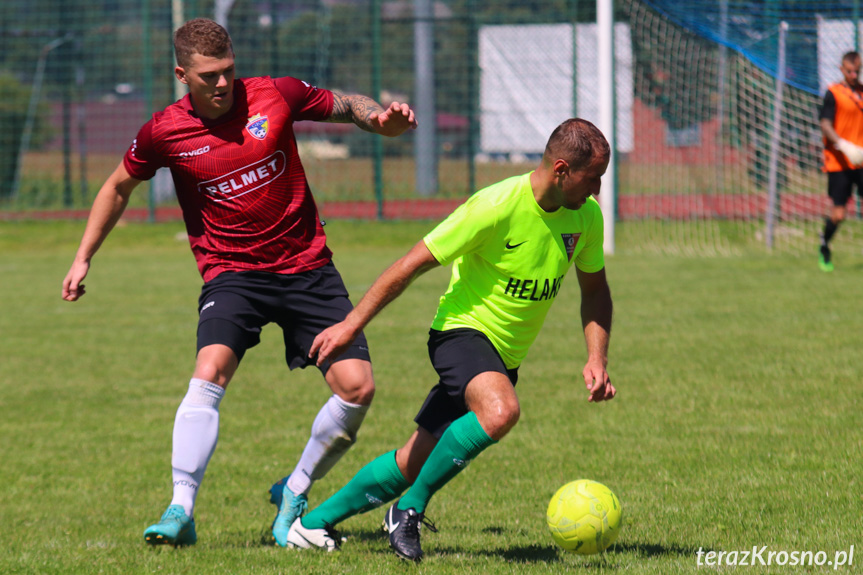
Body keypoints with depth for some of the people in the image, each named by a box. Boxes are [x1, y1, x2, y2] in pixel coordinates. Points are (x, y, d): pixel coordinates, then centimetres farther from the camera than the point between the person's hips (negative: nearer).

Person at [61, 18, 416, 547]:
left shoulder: (276, 96, -6)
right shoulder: (165, 132, -6)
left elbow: (346, 106, 12)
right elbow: (119, 187, 13)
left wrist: (380, 118, -10)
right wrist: (83, 258, 14)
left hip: (307, 267, 2)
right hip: (231, 273, -2)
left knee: (357, 388, -10)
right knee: (210, 372, -28)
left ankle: (295, 495, 11)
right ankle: (181, 511, -23)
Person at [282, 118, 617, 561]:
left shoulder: (586, 215, -4)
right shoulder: (496, 207, -24)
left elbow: (595, 291, 14)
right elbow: (413, 263, -17)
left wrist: (597, 359, -1)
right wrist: (352, 324, -15)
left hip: (506, 355, 7)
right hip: (463, 329, -7)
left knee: (417, 462, 7)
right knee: (500, 411, -36)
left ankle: (313, 524, 23)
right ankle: (410, 509, -18)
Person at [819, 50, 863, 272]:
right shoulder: (833, 93, -4)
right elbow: (826, 126, -12)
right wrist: (844, 145, -27)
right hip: (839, 161, -4)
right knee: (839, 214, -3)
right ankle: (824, 248, 24)